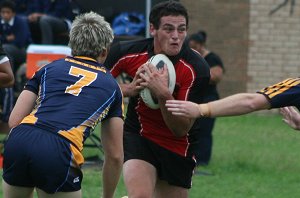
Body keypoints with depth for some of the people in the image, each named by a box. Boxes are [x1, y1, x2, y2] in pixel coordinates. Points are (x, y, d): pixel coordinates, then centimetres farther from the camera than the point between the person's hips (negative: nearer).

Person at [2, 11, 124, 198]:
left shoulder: (49, 68, 27)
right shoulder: (111, 85, 24)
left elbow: (14, 120, 17)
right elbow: (115, 155, 23)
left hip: (18, 141, 3)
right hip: (59, 154, -3)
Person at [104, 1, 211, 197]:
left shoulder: (197, 69, -21)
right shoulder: (128, 52, -15)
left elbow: (181, 129, -20)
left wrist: (163, 94, -36)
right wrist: (128, 89, -17)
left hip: (177, 148, 1)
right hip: (138, 135, -1)